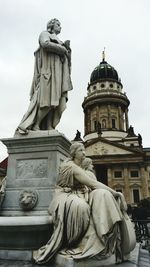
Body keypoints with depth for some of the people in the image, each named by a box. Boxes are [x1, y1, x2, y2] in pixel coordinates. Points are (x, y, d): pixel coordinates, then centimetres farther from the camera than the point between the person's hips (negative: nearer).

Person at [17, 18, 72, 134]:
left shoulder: (58, 41, 36)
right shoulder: (44, 34, 14)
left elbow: (66, 56, 26)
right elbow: (45, 44, -9)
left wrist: (67, 48, 9)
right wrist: (63, 49, -3)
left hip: (58, 73, 8)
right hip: (49, 70, -7)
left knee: (57, 102, -9)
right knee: (46, 98, -21)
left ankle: (48, 129, -15)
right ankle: (27, 126, -21)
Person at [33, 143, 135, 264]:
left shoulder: (81, 167, 17)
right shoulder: (70, 166, -15)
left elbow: (91, 184, 13)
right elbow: (92, 183, -23)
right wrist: (116, 193, -22)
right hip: (66, 196, -8)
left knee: (103, 195, -22)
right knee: (80, 206, -44)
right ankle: (67, 244, -22)